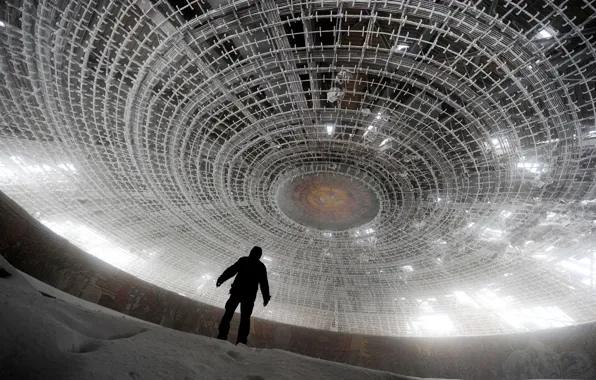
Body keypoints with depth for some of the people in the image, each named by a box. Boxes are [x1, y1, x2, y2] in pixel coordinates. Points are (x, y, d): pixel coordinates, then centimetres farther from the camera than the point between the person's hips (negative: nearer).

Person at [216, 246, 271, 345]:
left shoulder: (243, 260, 3)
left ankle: (222, 335, 3)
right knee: (245, 317, 9)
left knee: (228, 313, 10)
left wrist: (221, 279, 9)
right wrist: (266, 297, 12)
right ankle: (242, 340, 3)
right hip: (249, 296, 1)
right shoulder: (261, 266, 5)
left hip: (236, 291, 0)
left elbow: (231, 270, -1)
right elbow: (264, 283, 5)